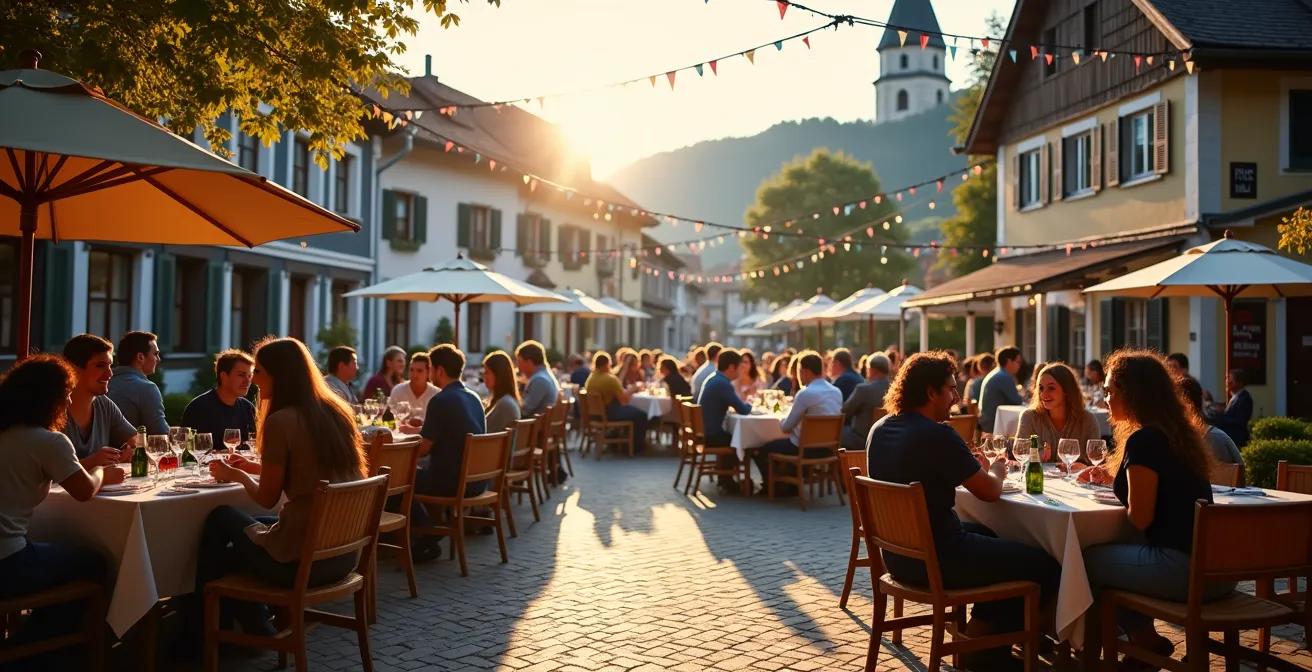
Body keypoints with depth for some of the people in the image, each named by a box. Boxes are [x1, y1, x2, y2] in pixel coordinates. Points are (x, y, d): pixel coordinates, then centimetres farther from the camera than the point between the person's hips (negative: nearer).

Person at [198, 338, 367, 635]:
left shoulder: (281, 421, -14)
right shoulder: (337, 412, 7)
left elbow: (267, 498, -4)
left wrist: (236, 475, 14)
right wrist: (255, 468, 22)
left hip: (302, 559, -7)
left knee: (219, 519, 18)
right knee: (254, 530, 29)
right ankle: (256, 625, 35)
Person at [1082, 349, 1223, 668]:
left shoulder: (1143, 440, -15)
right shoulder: (1178, 431, 13)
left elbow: (1140, 518, -14)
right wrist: (1112, 474, 28)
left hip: (1184, 569, -9)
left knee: (1087, 560, 8)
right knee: (1113, 552, 25)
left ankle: (1145, 642, 21)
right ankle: (1143, 644, 29)